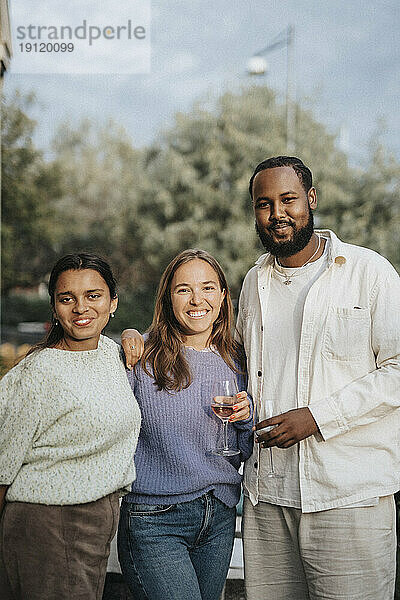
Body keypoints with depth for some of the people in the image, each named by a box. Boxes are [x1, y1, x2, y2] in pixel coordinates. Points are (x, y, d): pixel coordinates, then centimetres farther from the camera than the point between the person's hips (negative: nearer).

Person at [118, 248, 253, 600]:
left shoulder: (234, 361, 6)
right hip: (155, 522, -5)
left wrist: (246, 419, -7)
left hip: (220, 518, 5)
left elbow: (243, 455, 12)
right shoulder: (144, 358, -7)